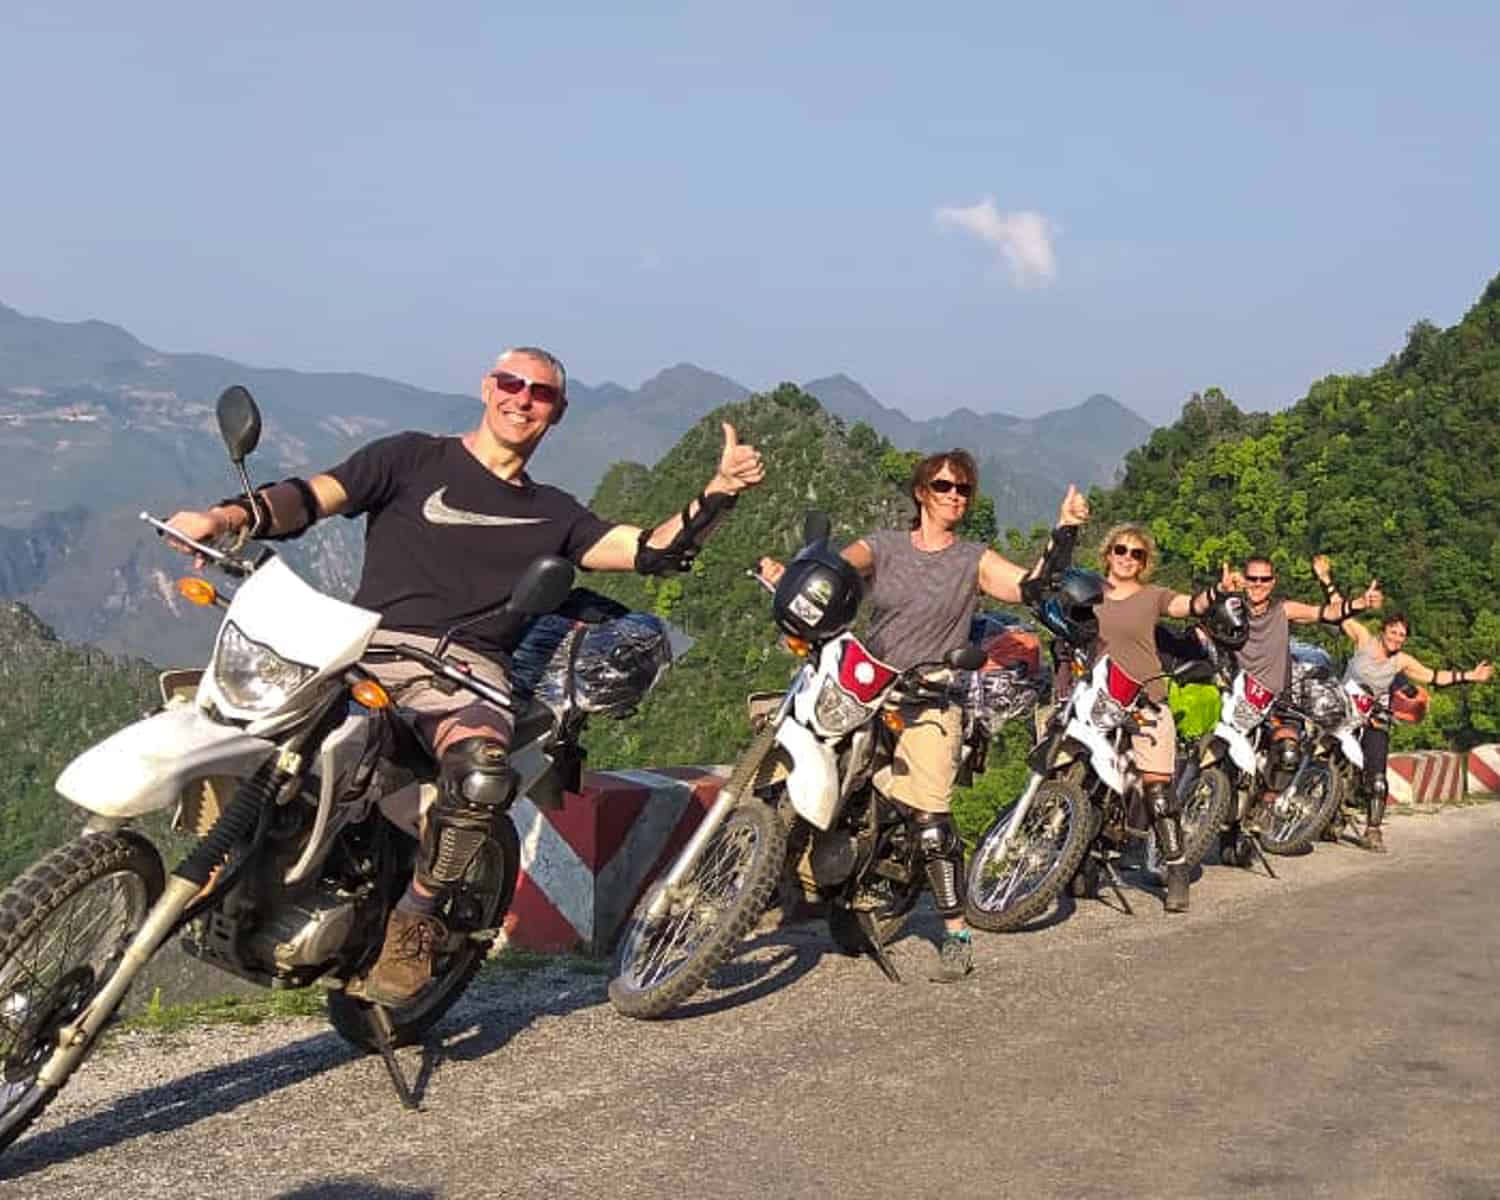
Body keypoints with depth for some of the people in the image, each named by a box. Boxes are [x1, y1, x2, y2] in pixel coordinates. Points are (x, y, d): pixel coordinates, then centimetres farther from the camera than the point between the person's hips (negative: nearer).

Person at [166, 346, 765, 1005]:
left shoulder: (552, 513, 26)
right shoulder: (414, 458, 16)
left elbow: (651, 551, 17)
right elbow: (310, 498, 5)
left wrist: (719, 491, 4)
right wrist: (226, 517, -14)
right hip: (369, 645, -1)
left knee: (483, 776, -34)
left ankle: (414, 920, -11)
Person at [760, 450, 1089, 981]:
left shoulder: (975, 560, 8)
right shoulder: (883, 547, 11)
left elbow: (1032, 586, -7)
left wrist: (1064, 532, -18)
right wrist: (785, 574, -27)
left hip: (931, 700, -3)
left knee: (929, 816, -15)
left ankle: (957, 933, -7)